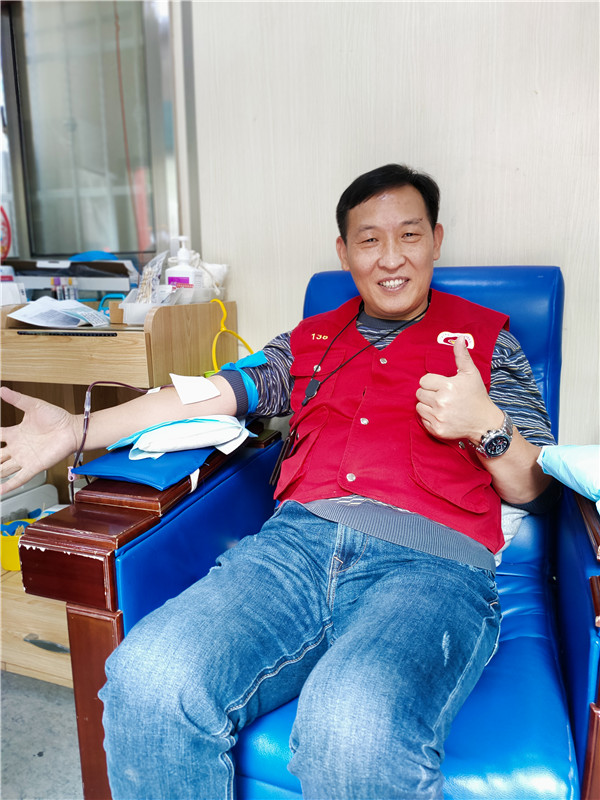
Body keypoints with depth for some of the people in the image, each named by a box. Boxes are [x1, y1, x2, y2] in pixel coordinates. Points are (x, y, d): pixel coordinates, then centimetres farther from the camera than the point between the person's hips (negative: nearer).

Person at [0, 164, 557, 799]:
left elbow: (534, 490, 14)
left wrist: (486, 427, -9)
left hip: (431, 560, -2)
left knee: (353, 736, -35)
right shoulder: (311, 339, 25)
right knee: (147, 680, -26)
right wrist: (77, 430, 8)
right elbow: (211, 396, 15)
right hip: (301, 537, 3)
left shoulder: (487, 337, 19)